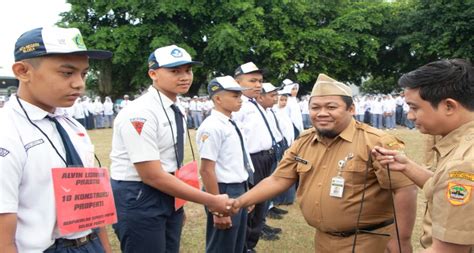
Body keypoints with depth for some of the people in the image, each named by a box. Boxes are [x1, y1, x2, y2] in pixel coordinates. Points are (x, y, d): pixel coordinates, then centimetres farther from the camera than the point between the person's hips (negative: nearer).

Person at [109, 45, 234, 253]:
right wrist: (211, 201, -20)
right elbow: (152, 175, -24)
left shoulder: (175, 111, 5)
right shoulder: (141, 114, -22)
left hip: (167, 195, 8)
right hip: (137, 199, -8)